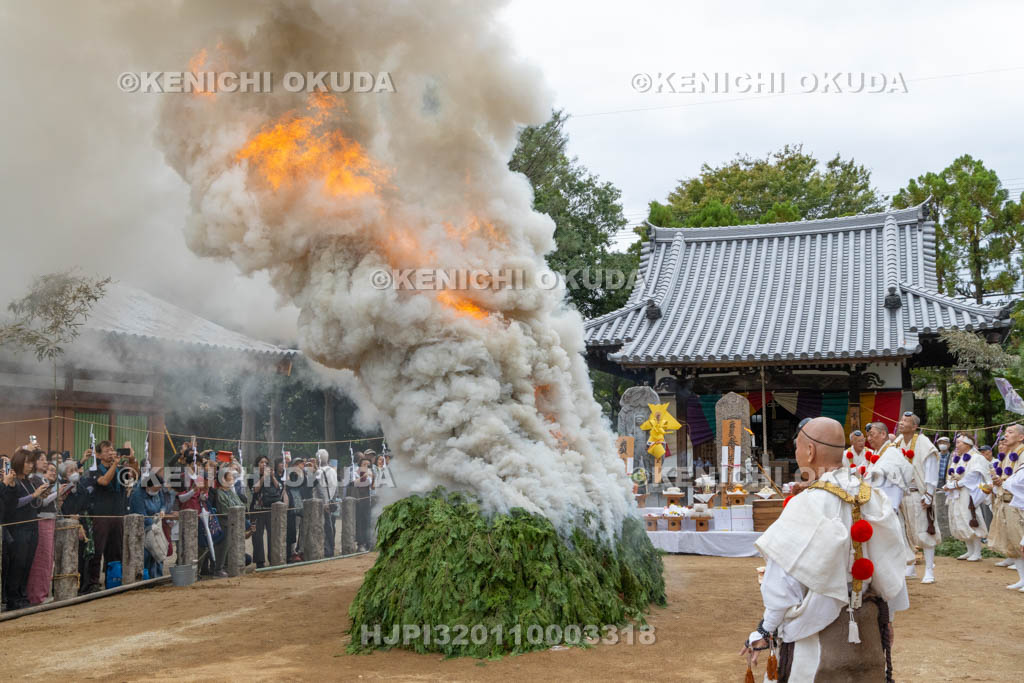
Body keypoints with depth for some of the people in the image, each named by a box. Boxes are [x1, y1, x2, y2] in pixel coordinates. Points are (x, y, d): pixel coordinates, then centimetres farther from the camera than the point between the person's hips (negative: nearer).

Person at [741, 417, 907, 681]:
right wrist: (887, 618, 19)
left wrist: (765, 631, -7)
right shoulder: (875, 499, -2)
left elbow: (785, 577, -17)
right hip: (868, 628, 6)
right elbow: (890, 566, 7)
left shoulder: (806, 506, -19)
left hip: (818, 632, -5)